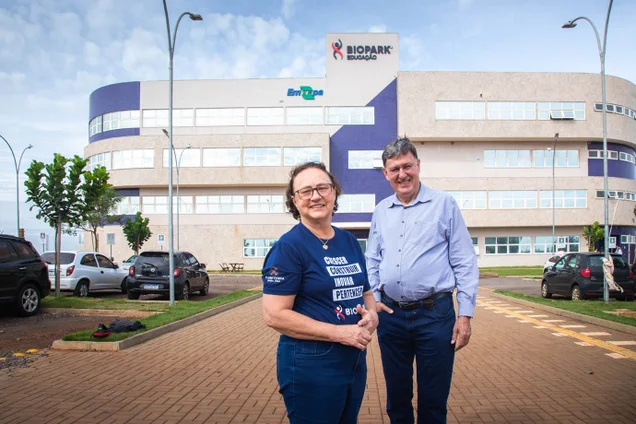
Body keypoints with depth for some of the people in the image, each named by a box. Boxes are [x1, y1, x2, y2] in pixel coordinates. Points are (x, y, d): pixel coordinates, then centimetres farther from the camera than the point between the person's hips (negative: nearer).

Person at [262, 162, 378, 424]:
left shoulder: (350, 241, 6)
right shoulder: (289, 246, -14)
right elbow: (274, 315, -20)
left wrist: (371, 315, -7)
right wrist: (340, 332, -22)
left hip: (355, 360, 7)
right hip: (310, 364, -7)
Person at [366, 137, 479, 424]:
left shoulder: (444, 204, -3)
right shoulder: (381, 211, 9)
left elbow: (465, 263, -4)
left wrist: (465, 315, -8)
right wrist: (373, 297, 3)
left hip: (434, 314, -3)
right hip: (390, 314, 4)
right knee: (396, 398, 16)